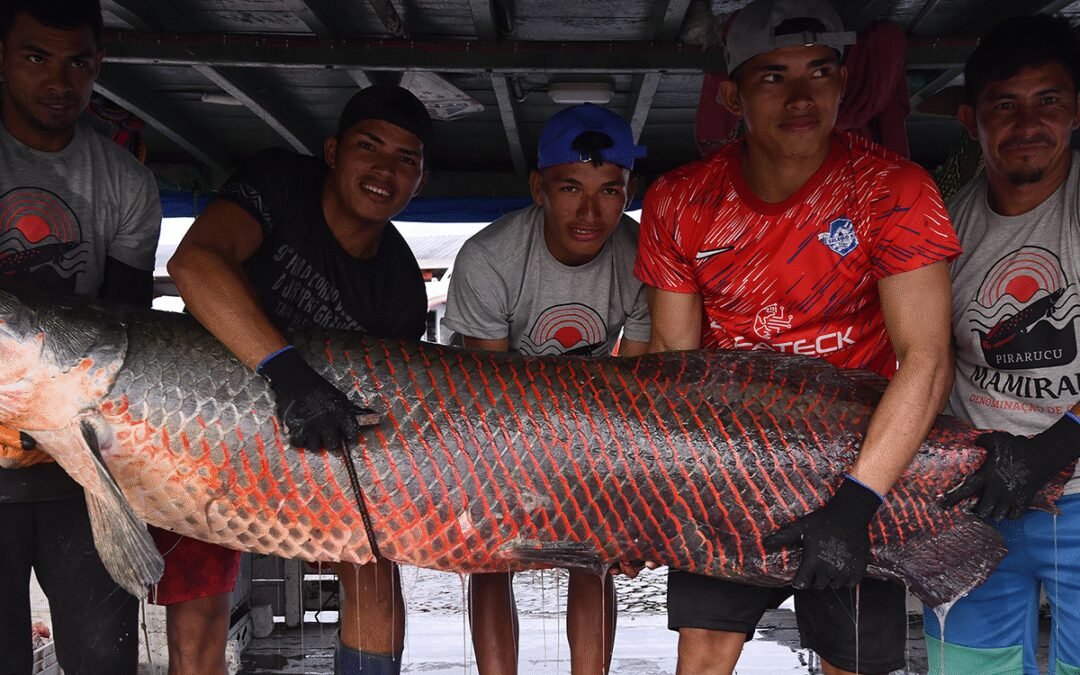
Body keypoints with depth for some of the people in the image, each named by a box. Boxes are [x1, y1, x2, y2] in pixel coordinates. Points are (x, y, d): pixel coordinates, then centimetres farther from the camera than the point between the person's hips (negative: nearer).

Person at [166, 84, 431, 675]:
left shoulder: (402, 288, -12)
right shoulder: (280, 183, -22)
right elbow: (194, 261, -40)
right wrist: (282, 366, -52)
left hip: (318, 436, 3)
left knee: (375, 579, -5)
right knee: (197, 607, -6)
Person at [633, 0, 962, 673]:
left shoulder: (893, 190, -16)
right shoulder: (678, 203, -7)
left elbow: (926, 358, -22)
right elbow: (673, 356, -3)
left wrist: (855, 503, -31)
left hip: (857, 456, -1)